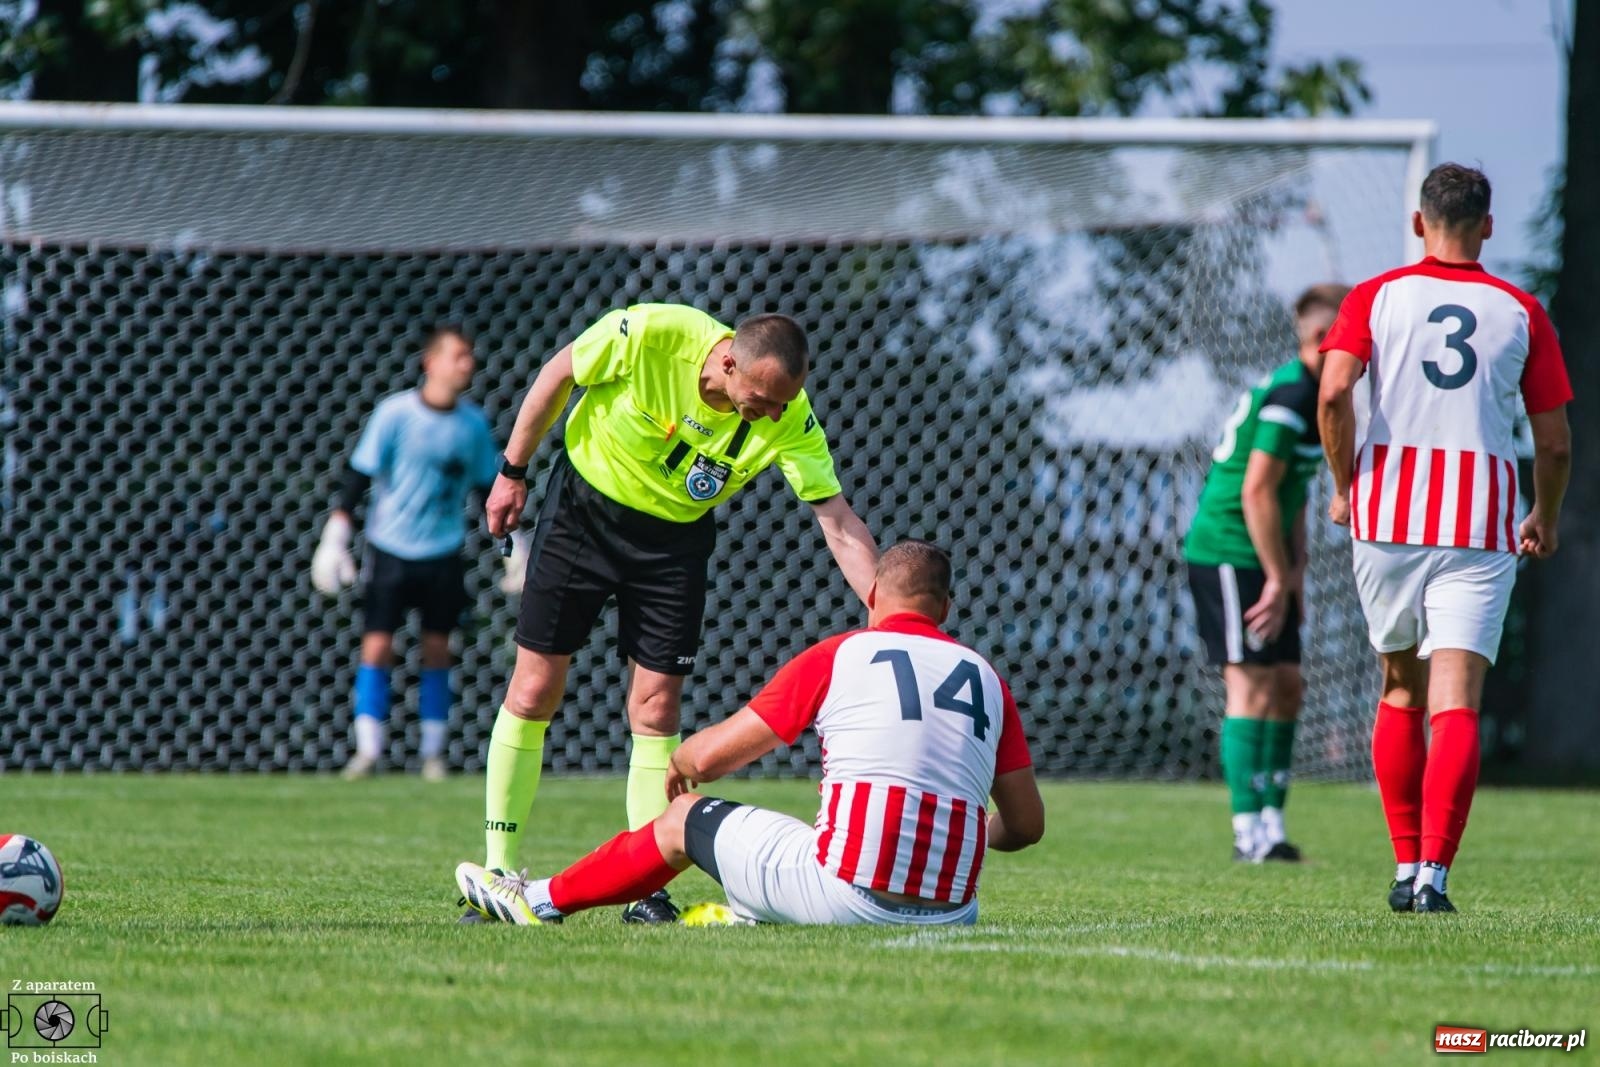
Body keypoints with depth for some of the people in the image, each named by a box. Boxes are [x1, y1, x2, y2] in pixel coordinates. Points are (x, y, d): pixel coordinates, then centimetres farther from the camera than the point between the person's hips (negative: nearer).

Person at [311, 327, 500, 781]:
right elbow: (359, 475, -6)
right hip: (390, 550, -3)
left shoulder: (473, 423, 2)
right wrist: (335, 538, -10)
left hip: (444, 555, 3)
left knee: (437, 650, 6)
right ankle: (368, 750, -5)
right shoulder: (395, 413, -9)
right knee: (377, 646, -8)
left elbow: (490, 486, 13)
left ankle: (433, 752, 14)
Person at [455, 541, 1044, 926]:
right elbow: (1027, 825, 13)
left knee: (686, 821, 20)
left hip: (850, 895, -2)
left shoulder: (838, 655, 3)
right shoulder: (988, 679, 11)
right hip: (950, 910, 3)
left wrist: (679, 764, 32)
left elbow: (710, 756, 7)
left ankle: (544, 901, 36)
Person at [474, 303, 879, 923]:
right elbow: (559, 374, -12)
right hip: (584, 505, -1)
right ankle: (498, 876, 4)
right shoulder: (651, 335, -30)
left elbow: (839, 523, -21)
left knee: (656, 704, -5)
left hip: (675, 538, 1)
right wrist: (513, 473, -4)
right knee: (534, 687, -3)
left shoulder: (789, 420, -24)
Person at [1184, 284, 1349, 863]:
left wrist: (1294, 572, 13)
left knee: (1287, 685, 8)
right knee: (1253, 685, -11)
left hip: (1260, 562, 10)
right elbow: (1257, 491, -22)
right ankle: (1250, 830, -11)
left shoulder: (1311, 393, 14)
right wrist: (1279, 579, -18)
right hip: (1228, 554, -10)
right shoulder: (1290, 395, -18)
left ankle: (1271, 820, 10)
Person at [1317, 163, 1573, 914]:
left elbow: (1334, 392, -12)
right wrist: (1546, 518, 26)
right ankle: (1433, 872, -21)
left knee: (1401, 689, 18)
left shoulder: (1374, 298, 5)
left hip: (1389, 514, 1)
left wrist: (1344, 485, 3)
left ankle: (1406, 868, 16)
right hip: (1482, 527, -1)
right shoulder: (1521, 312, 7)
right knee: (1456, 704, -6)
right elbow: (1555, 443, 8)